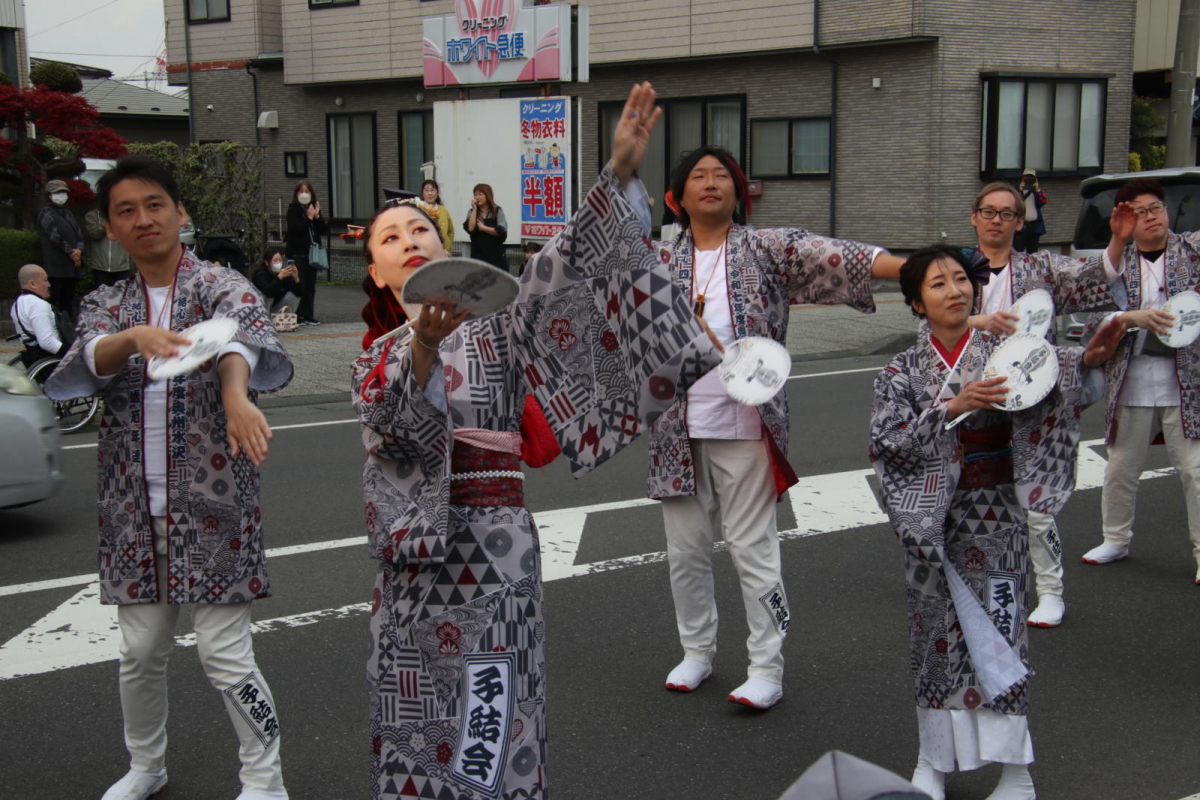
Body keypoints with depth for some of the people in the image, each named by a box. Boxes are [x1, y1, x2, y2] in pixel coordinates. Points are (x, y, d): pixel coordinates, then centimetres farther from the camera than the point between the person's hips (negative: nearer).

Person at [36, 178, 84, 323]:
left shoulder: (67, 213, 21)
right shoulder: (46, 212, -2)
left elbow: (79, 234, 16)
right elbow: (55, 236, -10)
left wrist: (79, 250, -4)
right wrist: (71, 253, -7)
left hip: (71, 266, 8)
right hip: (56, 266, -8)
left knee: (69, 301, 7)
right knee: (55, 303, -10)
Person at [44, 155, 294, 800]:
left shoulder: (221, 287, -2)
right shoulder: (105, 306, 9)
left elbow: (249, 339, -26)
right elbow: (65, 379, -11)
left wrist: (235, 391, -49)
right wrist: (132, 339, -32)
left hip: (214, 505, -4)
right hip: (133, 508, 4)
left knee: (225, 654, -3)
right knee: (140, 652, 14)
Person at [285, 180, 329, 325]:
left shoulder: (314, 208, 15)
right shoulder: (293, 209, -2)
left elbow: (325, 230, 7)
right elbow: (296, 228, -17)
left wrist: (317, 216, -5)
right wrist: (309, 217, -13)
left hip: (312, 252, 6)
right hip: (297, 252, -6)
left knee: (311, 286, 5)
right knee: (300, 285, -10)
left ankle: (308, 316, 10)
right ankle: (297, 315, -5)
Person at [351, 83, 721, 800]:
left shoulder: (495, 331, 7)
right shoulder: (377, 361, 10)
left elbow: (557, 273, -10)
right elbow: (392, 421, -13)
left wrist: (620, 174, -23)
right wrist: (424, 343, -34)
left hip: (493, 545, -2)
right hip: (415, 556, 2)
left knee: (488, 725, 0)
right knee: (417, 717, 7)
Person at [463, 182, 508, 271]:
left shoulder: (497, 211, 3)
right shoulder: (472, 212, 10)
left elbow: (502, 231, -9)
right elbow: (470, 228, -9)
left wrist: (483, 228, -6)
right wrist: (475, 209, -4)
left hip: (496, 256, -2)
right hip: (478, 256, 2)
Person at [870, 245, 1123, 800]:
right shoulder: (904, 370, 1)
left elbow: (1049, 369, -17)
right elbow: (886, 439, -10)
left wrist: (1087, 359, -38)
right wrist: (952, 408, -21)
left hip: (994, 515, -1)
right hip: (930, 519, 1)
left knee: (996, 628, -1)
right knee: (936, 630, 8)